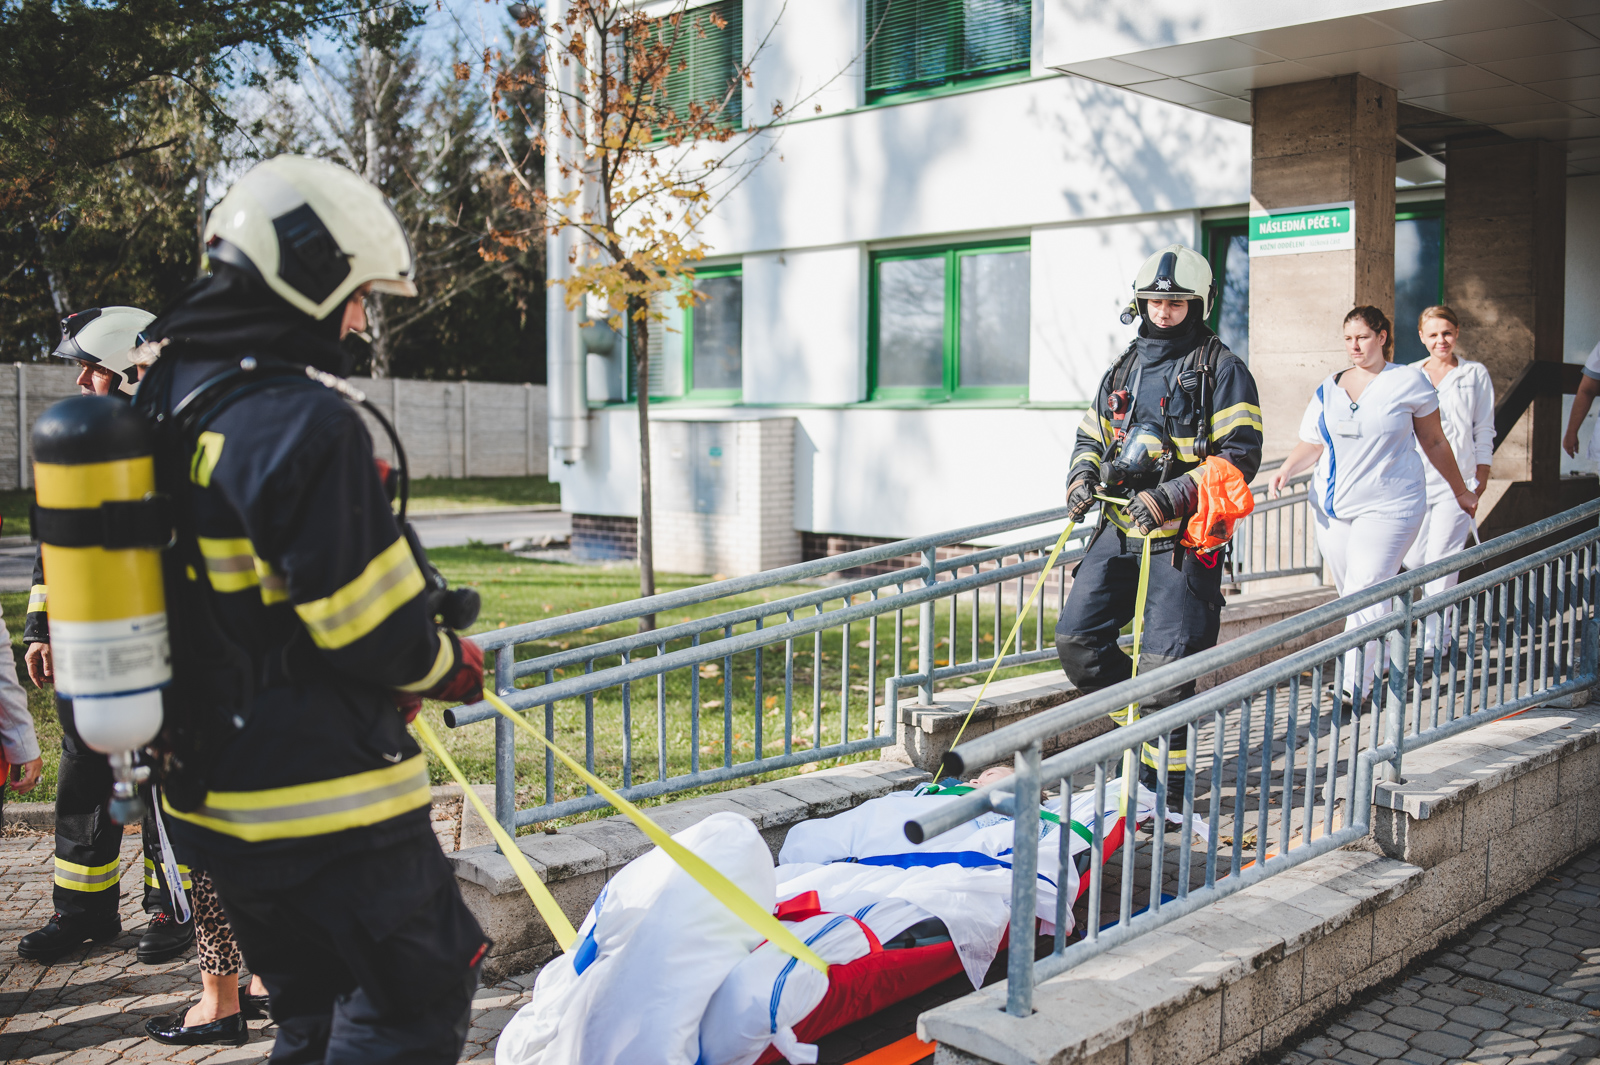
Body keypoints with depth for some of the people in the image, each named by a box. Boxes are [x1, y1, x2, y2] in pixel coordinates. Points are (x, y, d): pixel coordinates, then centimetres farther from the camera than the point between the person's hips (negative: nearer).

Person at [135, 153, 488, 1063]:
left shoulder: (165, 400, 9)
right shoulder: (304, 423, -22)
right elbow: (372, 625, -21)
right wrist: (451, 666, 0)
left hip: (211, 786, 10)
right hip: (323, 795, -9)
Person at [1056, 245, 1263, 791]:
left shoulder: (1221, 369, -3)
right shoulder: (1124, 368, 17)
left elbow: (1240, 456, -10)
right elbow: (1091, 436, 25)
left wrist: (1172, 497, -21)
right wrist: (1081, 478, 3)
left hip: (1181, 538, -6)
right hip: (1118, 527, 6)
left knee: (1166, 662, -6)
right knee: (1076, 640, 3)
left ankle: (1166, 772, 10)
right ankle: (1140, 718, 25)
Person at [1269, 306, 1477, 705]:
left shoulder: (1409, 382, 0)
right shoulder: (1329, 388, 10)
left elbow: (1434, 442, 8)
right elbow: (1312, 444, 9)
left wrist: (1460, 491, 16)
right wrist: (1286, 470, -11)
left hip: (1390, 506, -5)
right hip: (1333, 507, 5)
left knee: (1365, 593, -12)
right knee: (1350, 593, 10)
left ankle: (1354, 687, -10)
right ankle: (1382, 664, 30)